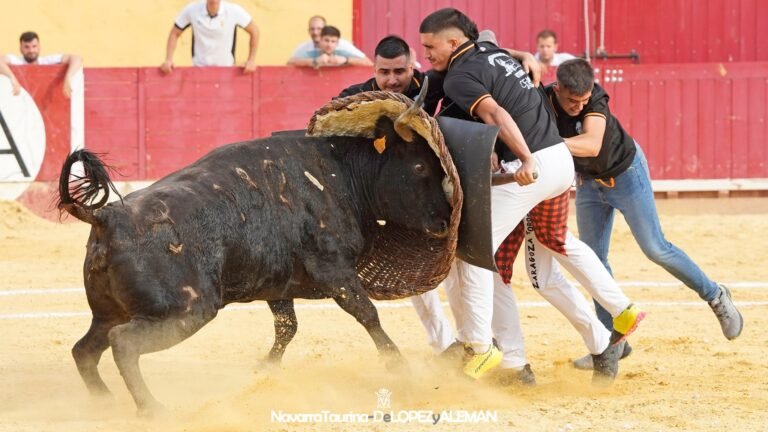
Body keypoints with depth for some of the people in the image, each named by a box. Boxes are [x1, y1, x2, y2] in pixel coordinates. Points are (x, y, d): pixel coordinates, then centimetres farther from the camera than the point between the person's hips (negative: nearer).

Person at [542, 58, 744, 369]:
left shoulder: (594, 98, -34)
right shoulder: (540, 101, -22)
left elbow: (592, 145, -50)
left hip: (626, 173, -4)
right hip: (588, 181, 4)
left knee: (655, 249, -2)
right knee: (594, 259, 5)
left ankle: (715, 296, 16)